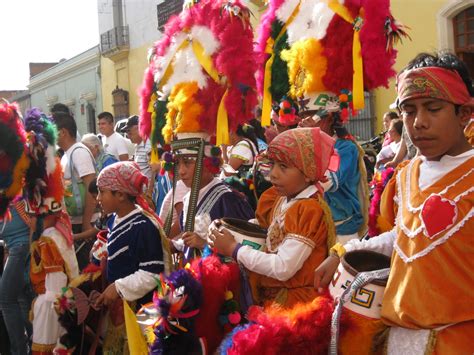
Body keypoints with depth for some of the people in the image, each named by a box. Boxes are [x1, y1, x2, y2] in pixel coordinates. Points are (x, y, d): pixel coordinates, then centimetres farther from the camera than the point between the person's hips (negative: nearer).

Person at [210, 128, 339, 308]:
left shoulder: (310, 210, -21)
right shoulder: (283, 199, 7)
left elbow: (283, 268, -25)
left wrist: (234, 249, -18)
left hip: (295, 302, -8)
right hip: (274, 294, 8)